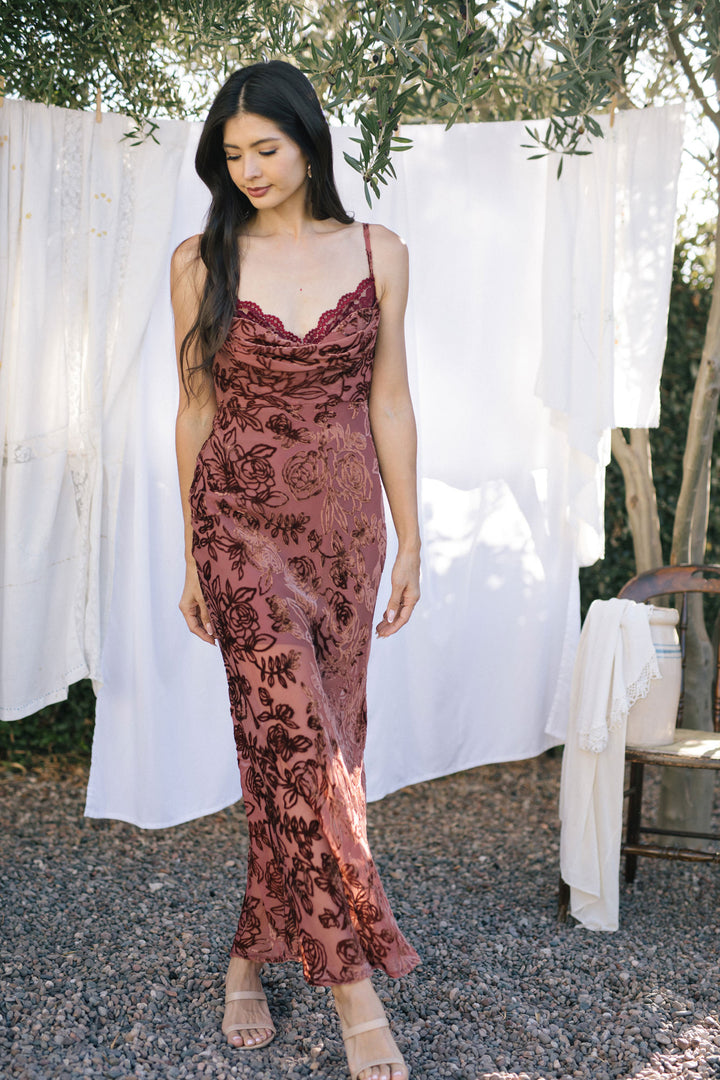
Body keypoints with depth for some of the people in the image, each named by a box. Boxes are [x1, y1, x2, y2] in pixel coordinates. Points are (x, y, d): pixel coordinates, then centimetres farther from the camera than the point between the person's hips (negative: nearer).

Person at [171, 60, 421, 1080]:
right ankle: (352, 980, 1)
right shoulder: (202, 260, 2)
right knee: (297, 740, -11)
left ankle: (254, 955, 25)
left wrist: (410, 541, 6)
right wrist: (194, 555, 7)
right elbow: (195, 409, 5)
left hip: (345, 524, 2)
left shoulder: (378, 254, 5)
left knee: (316, 744, 6)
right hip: (242, 520, -2)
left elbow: (389, 401, 7)